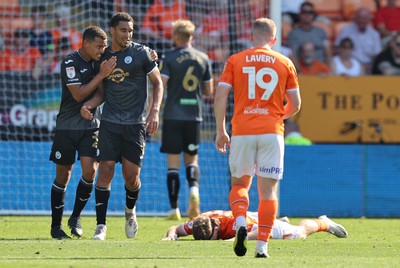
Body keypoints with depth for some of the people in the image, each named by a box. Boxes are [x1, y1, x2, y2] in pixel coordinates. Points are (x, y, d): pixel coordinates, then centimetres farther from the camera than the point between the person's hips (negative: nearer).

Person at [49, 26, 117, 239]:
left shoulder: (97, 62, 7)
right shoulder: (70, 63, -12)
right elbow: (78, 94, -19)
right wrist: (101, 75, -20)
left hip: (90, 126, 4)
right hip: (67, 127, -4)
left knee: (90, 170, -12)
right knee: (63, 176, 2)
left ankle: (75, 217, 6)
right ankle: (56, 225, 12)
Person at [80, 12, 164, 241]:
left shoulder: (141, 53, -1)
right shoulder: (104, 57, 8)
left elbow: (158, 83, 4)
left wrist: (154, 112, -8)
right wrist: (89, 104, -3)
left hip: (136, 123, -2)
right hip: (110, 122, 2)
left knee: (132, 175, -2)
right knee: (105, 170, -8)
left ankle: (130, 211, 29)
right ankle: (101, 225, -4)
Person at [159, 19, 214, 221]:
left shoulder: (169, 59, -5)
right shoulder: (203, 59, 6)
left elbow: (159, 88, -14)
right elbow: (209, 91, 11)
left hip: (173, 115, -3)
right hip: (194, 116, 3)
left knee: (173, 162, 1)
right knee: (191, 159, 14)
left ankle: (174, 209, 0)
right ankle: (193, 188, -15)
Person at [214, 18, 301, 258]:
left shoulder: (235, 61, 4)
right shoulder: (285, 63, 6)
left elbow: (220, 97, -3)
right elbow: (295, 105, 8)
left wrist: (221, 131, 4)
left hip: (242, 131, 0)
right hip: (272, 131, 0)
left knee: (240, 183, 16)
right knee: (268, 190, 3)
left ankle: (240, 224, -11)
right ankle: (262, 245, -2)